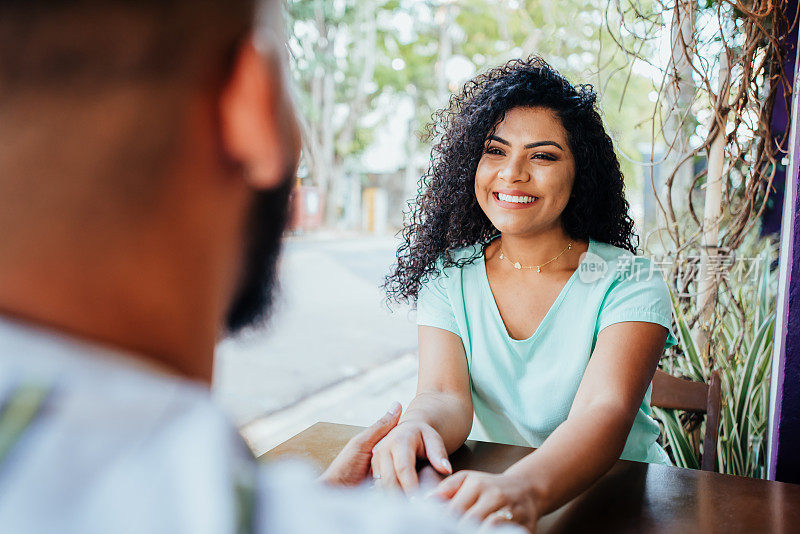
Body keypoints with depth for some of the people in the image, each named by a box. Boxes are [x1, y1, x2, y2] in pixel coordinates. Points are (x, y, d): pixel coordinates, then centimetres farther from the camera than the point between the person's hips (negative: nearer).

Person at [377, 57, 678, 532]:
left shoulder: (631, 285, -10)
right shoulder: (448, 278, 1)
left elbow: (605, 412, -25)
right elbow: (445, 395, -12)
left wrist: (523, 490, -44)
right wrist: (415, 430, -36)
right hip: (489, 486, 2)